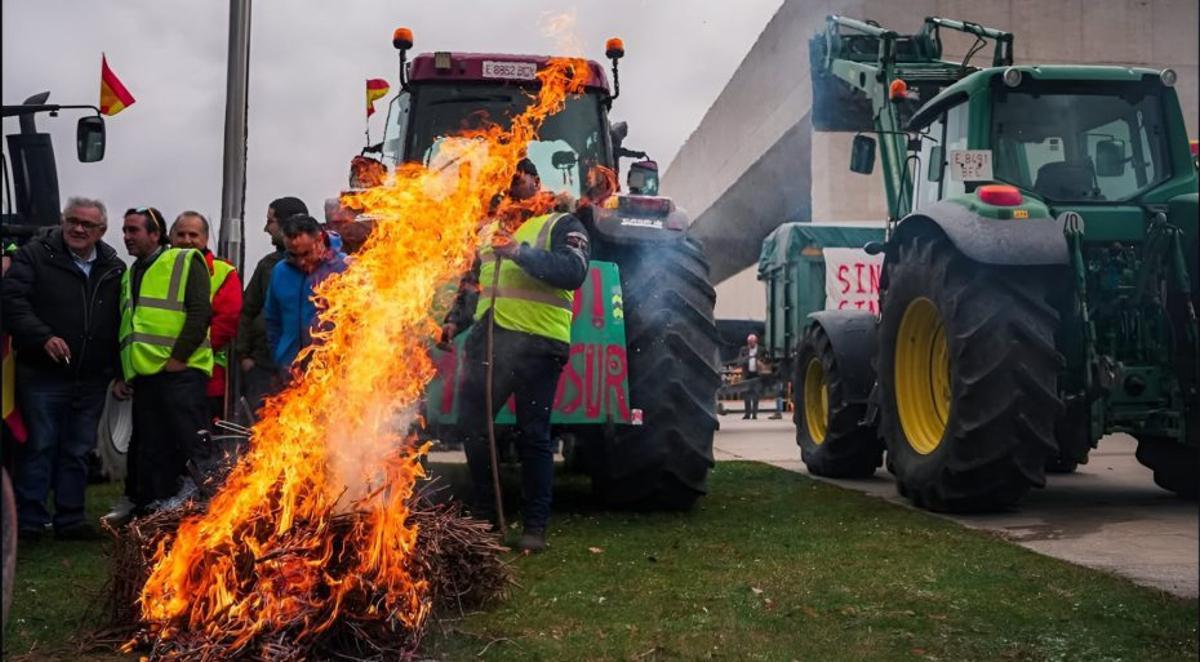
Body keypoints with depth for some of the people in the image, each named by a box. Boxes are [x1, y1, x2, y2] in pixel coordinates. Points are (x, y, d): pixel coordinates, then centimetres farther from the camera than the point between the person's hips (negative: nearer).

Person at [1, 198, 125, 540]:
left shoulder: (114, 268, 9)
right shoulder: (35, 255, -3)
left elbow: (120, 321, 13)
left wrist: (118, 370, 8)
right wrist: (43, 337, -24)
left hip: (92, 381, 4)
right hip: (43, 375, -4)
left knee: (78, 452, 11)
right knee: (39, 448, 1)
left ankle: (70, 520, 20)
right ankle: (29, 522, 10)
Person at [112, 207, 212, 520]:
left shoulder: (186, 262, -1)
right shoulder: (130, 275, 22)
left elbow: (200, 312, -12)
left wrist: (179, 358, -16)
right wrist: (121, 374, 19)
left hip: (180, 372, -7)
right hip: (143, 375, 7)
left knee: (190, 445, -9)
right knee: (149, 449, 11)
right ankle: (148, 510, 18)